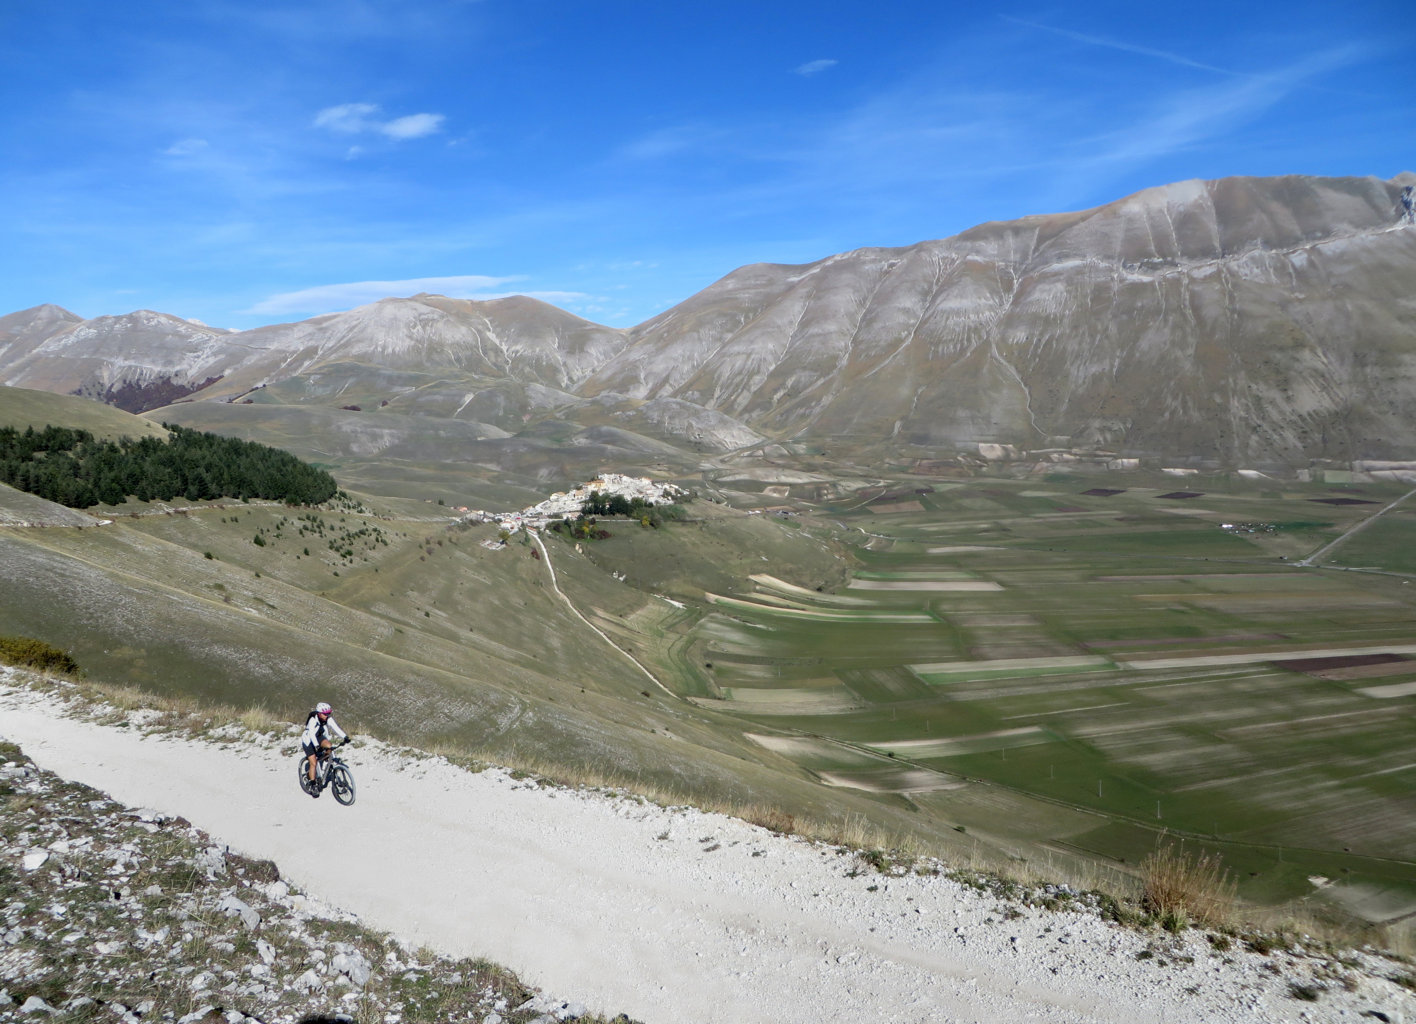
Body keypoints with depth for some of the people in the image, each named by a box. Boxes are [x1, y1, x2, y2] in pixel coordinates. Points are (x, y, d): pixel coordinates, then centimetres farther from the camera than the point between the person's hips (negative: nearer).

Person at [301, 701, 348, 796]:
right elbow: (312, 734, -41)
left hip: (319, 737, 5)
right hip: (308, 740, -5)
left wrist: (345, 737, -43)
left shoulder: (328, 719, -17)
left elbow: (335, 727, -28)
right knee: (313, 763, -13)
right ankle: (312, 786, -2)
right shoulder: (313, 720, -31)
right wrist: (317, 746, -56)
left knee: (329, 746, -27)